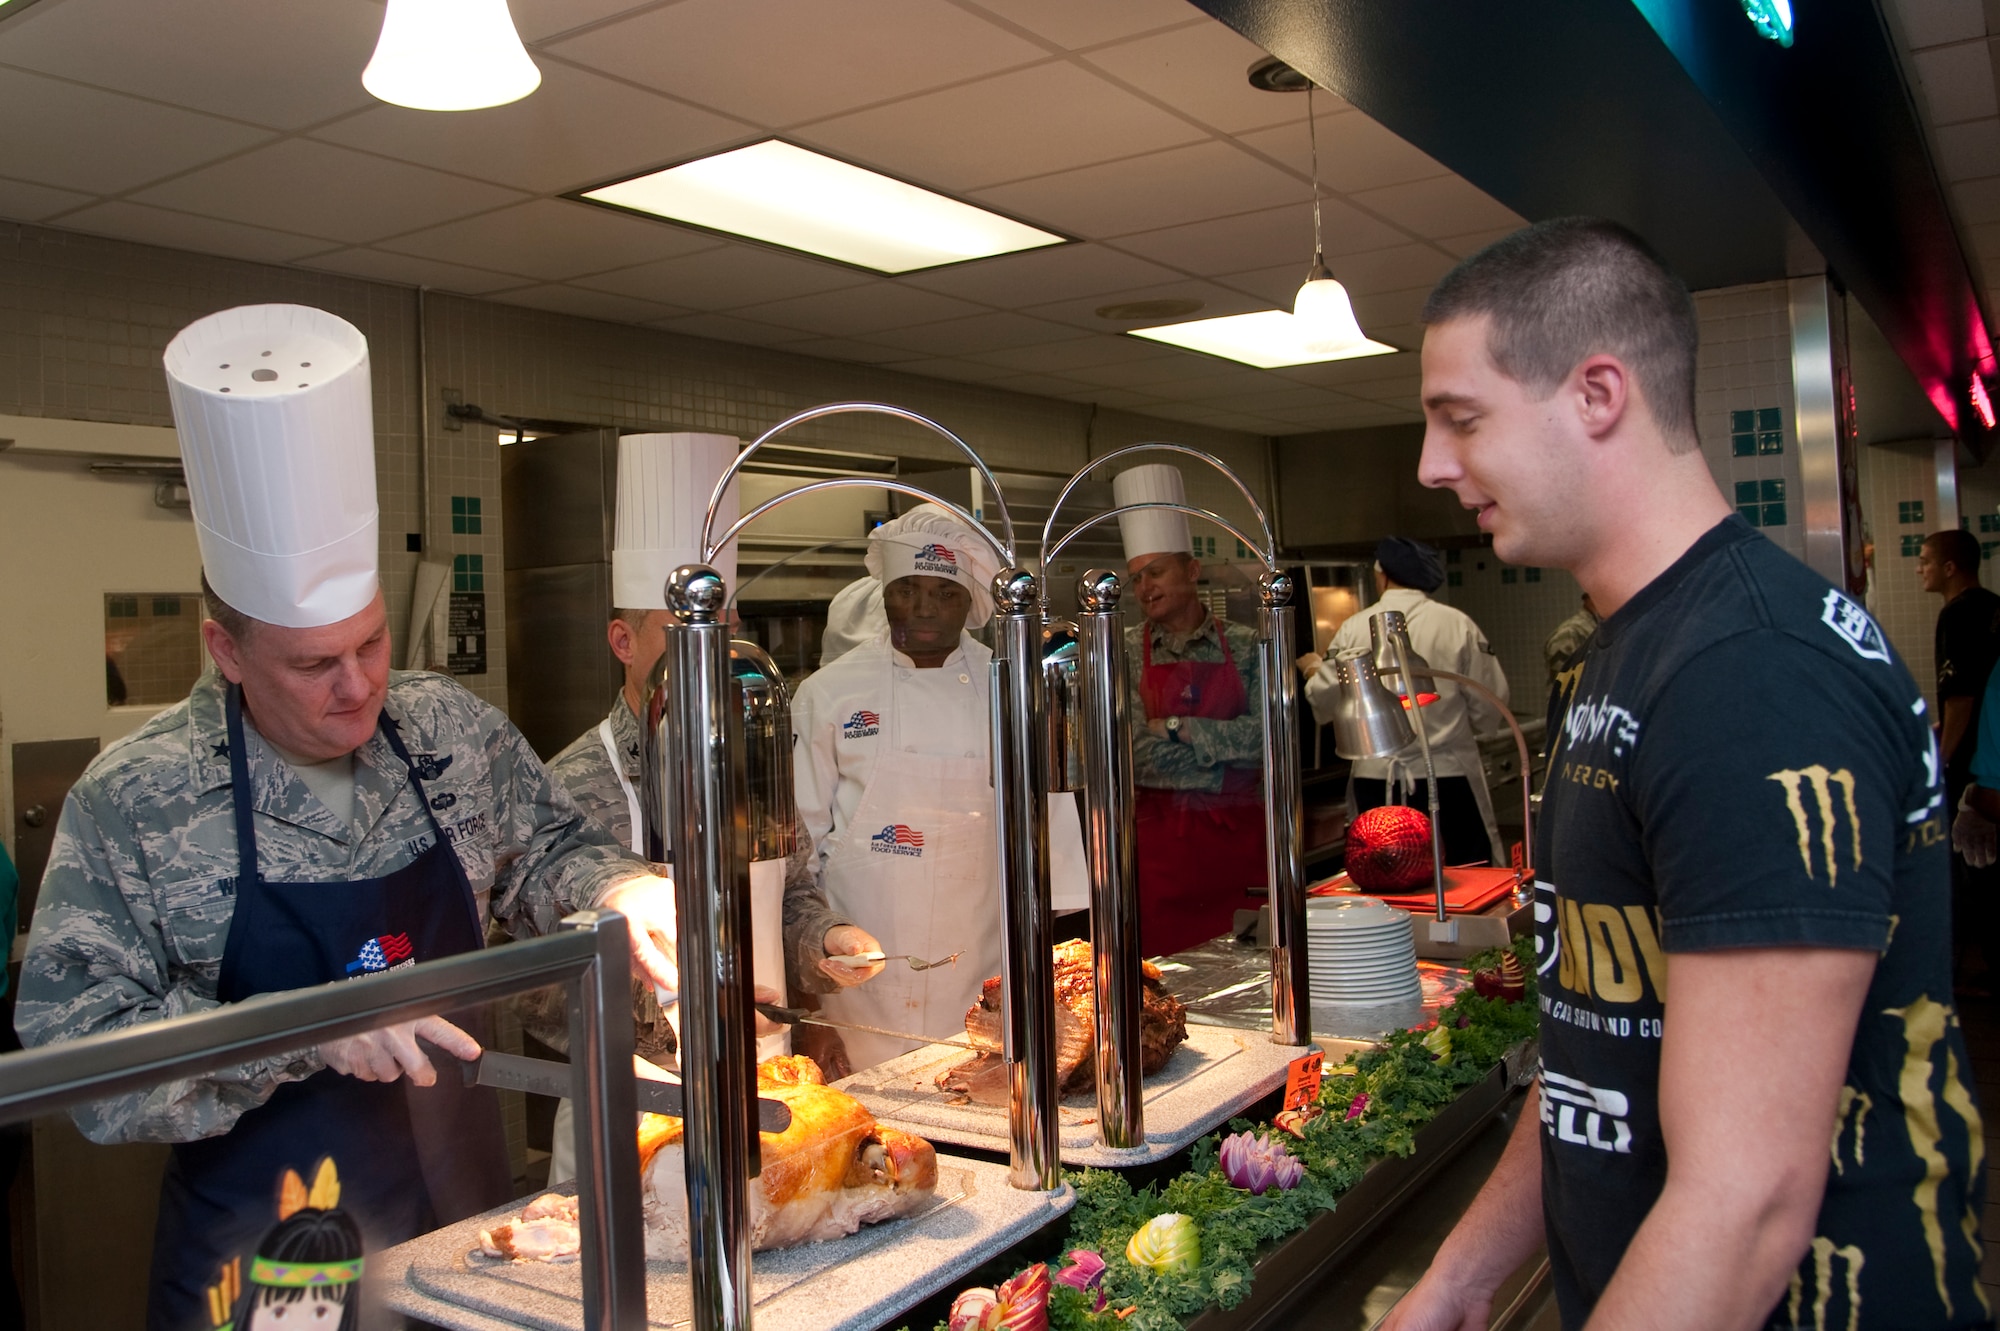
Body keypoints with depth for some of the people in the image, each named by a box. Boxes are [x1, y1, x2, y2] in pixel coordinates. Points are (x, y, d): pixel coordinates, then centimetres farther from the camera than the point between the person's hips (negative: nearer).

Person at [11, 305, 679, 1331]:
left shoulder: (452, 730, -4)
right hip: (261, 1245, -3)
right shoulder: (132, 801, -14)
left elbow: (545, 851, 11)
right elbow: (74, 1054, -14)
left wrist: (616, 890, -11)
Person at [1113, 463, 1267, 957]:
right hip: (1162, 836, -1)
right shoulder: (1125, 653, 3)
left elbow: (1266, 733, -7)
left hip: (1239, 830, 1)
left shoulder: (1243, 646, 5)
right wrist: (1226, 747, -8)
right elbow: (1133, 754, -8)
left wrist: (1178, 728, -9)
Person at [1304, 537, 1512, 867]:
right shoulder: (1456, 623, -5)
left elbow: (1324, 700, -1)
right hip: (1449, 776, -1)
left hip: (1377, 781, 1)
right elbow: (1489, 705, -3)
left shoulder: (1354, 629, -4)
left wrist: (1312, 671, 21)